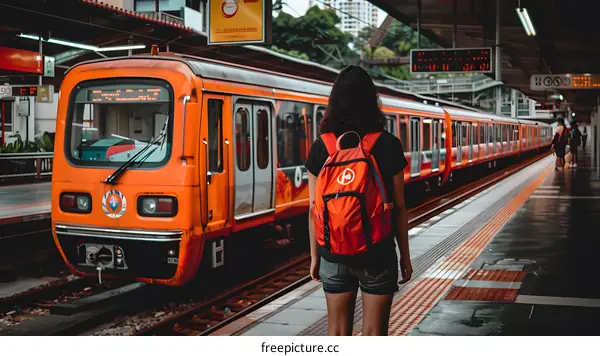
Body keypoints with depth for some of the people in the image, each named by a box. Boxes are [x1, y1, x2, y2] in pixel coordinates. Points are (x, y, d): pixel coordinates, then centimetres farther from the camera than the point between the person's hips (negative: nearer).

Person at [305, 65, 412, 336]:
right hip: (377, 254, -2)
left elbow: (315, 209, -1)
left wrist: (315, 256, 9)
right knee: (373, 333, 7)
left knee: (337, 330, 13)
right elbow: (399, 207, -5)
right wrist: (404, 255, 5)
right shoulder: (388, 145, -7)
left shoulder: (321, 148, -3)